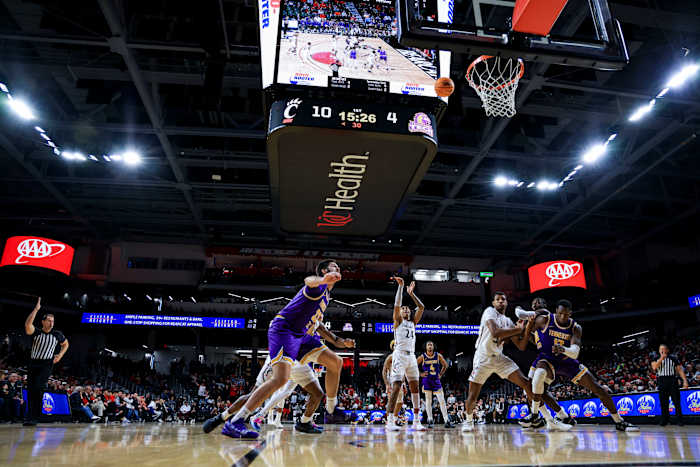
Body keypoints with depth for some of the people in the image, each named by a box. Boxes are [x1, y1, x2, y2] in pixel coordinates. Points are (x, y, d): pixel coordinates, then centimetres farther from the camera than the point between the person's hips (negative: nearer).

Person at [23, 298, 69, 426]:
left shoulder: (57, 334, 4)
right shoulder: (36, 332, 1)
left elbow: (66, 344, 23)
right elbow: (27, 324, -22)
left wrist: (60, 355, 6)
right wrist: (36, 309, -24)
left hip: (47, 364, -2)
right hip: (33, 363, 2)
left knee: (38, 387, -18)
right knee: (30, 390, 4)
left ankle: (34, 417, -13)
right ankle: (31, 417, 15)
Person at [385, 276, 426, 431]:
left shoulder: (413, 322, 21)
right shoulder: (398, 320, 6)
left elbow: (421, 307, 14)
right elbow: (396, 305, -10)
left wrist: (411, 293, 16)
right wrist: (400, 286, -8)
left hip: (411, 356, 6)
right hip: (400, 355, -6)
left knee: (415, 388, 3)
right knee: (396, 388, -13)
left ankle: (416, 421, 7)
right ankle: (390, 421, -13)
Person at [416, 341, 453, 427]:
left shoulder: (438, 356, -2)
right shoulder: (422, 357, -6)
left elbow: (445, 365, 13)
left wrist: (441, 374, 6)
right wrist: (420, 374, -3)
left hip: (436, 380, 1)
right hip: (427, 380, -1)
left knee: (442, 400, -4)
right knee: (428, 400, 2)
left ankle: (447, 421, -2)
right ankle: (430, 420, 9)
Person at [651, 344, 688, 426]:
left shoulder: (673, 358, 6)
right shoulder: (656, 359, 10)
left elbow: (680, 370, 2)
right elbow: (654, 367, -9)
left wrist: (685, 381, -9)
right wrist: (661, 358, -10)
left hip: (672, 381, -1)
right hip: (661, 382, 1)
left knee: (677, 402, -2)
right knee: (663, 402, 3)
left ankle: (680, 420, 6)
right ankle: (664, 420, 10)